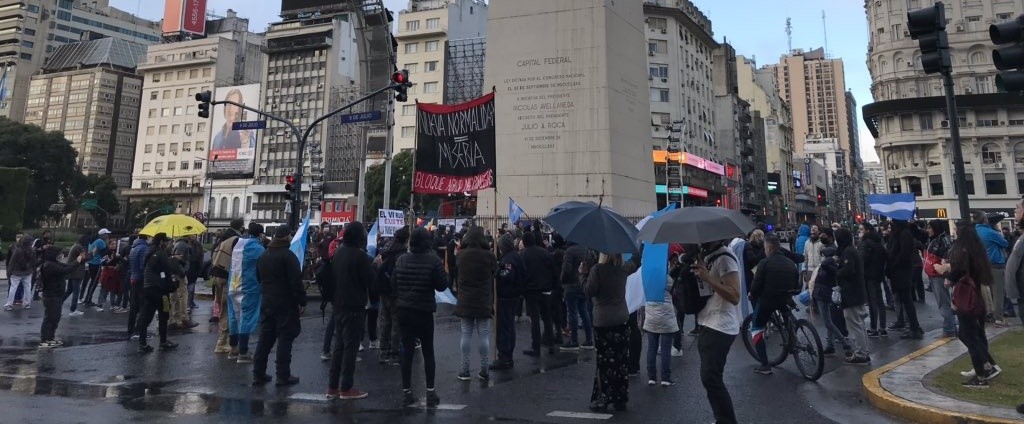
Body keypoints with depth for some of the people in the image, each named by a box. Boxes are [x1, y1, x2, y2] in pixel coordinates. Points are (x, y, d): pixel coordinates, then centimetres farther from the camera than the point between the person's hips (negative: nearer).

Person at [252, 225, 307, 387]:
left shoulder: (263, 255, 13)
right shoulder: (288, 255, -14)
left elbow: (259, 278, 21)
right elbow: (296, 282, -18)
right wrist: (302, 301, -12)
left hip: (267, 303, 8)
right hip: (286, 304, -7)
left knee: (265, 338, 12)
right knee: (285, 339, -2)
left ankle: (258, 374, 16)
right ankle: (283, 376, 1)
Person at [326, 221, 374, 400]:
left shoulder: (338, 253, 9)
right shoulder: (360, 255, -17)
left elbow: (332, 276, 16)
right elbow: (370, 279, -15)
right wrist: (374, 266, -1)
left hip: (339, 306, 8)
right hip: (355, 307, -8)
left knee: (339, 346, 14)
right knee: (350, 347, 0)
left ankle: (332, 387, 18)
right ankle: (346, 388, 5)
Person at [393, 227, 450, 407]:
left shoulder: (401, 260, 0)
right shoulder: (433, 260, -13)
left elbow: (394, 283, 7)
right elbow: (442, 286, -10)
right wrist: (443, 271, 6)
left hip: (404, 310, 3)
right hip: (424, 311, -3)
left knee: (407, 351, 9)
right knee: (428, 352, 7)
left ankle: (406, 392, 13)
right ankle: (430, 392, 10)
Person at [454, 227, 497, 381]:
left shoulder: (460, 255, -6)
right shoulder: (488, 255, -12)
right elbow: (495, 271, 3)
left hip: (465, 302, 2)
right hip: (484, 302, -2)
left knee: (466, 334, 9)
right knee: (484, 335, 6)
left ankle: (465, 371, 12)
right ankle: (484, 371, 10)